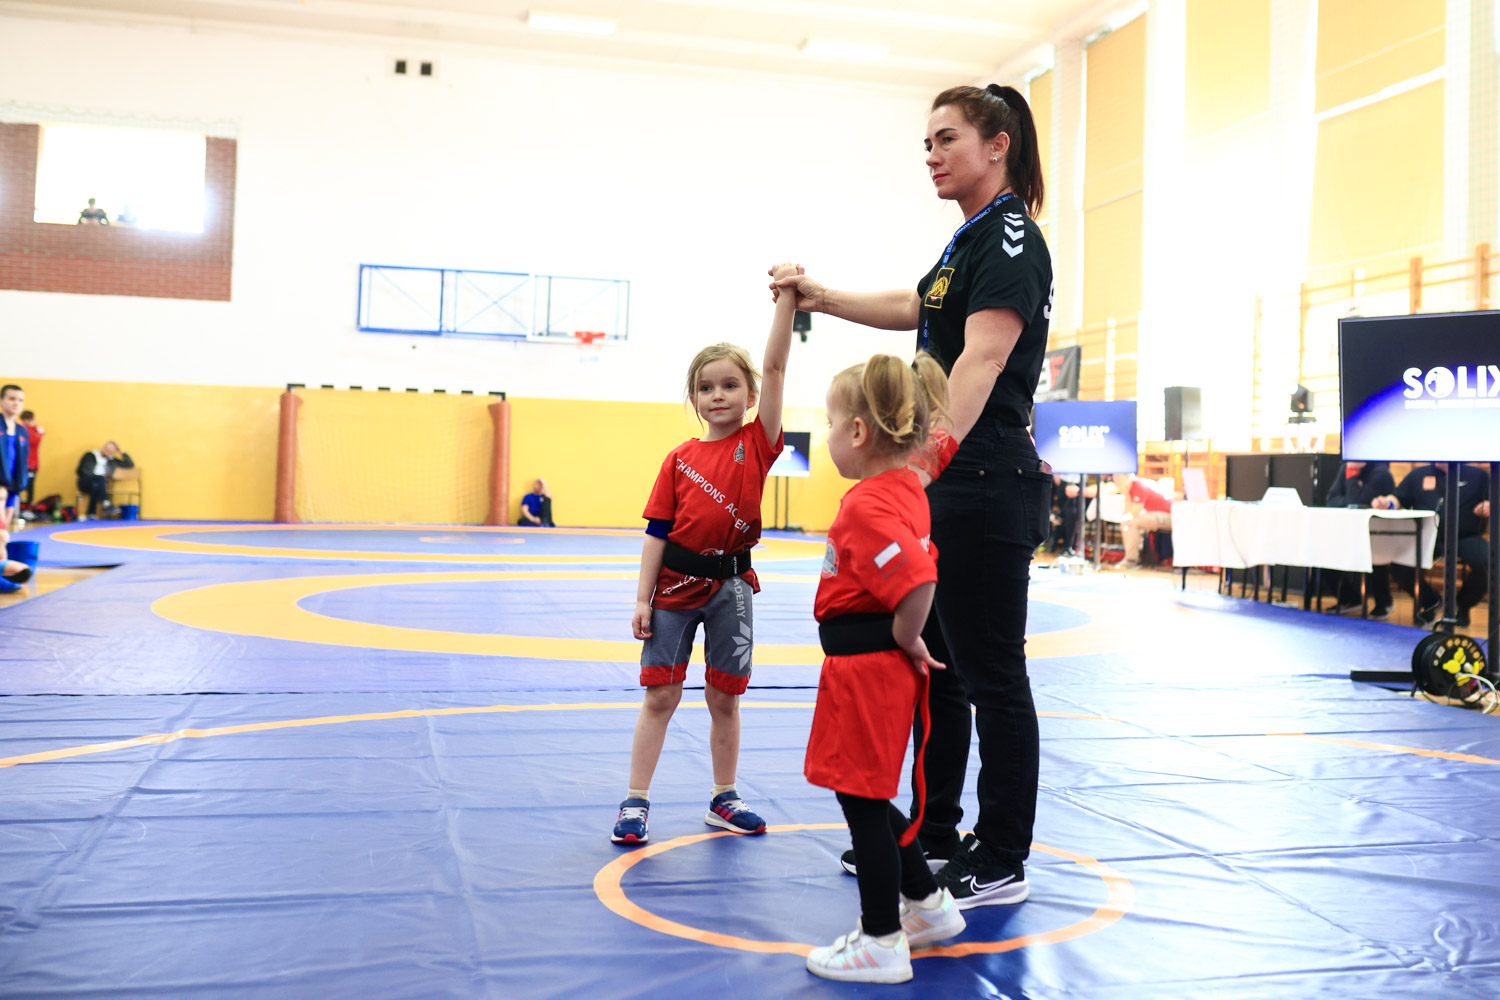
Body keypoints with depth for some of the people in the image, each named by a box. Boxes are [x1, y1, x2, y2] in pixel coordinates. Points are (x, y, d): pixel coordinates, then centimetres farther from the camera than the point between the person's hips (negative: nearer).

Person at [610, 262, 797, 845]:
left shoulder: (757, 443, -3)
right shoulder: (680, 459, 0)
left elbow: (775, 367, -13)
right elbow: (657, 531, 1)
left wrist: (786, 298, -20)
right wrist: (642, 599, -4)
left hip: (729, 587, 0)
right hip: (675, 584, 0)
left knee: (724, 697, 10)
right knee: (661, 693, 2)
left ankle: (724, 800, 25)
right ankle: (636, 802, 10)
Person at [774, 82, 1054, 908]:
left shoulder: (1011, 237, -12)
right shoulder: (970, 240, 17)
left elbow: (981, 359, -25)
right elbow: (916, 310, 34)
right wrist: (822, 299, 31)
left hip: (987, 490, -10)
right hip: (947, 490, 10)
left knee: (990, 678, -1)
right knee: (932, 667, 16)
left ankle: (1002, 863, 11)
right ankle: (932, 834, 30)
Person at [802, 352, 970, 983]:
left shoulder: (867, 507, -23)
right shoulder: (910, 479, 5)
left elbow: (919, 582, -33)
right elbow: (944, 441, 20)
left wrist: (904, 641, -19)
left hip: (865, 667, -10)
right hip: (885, 666, 10)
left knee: (862, 800, 1)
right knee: (867, 795, 21)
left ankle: (882, 943, 12)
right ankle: (926, 904, 34)